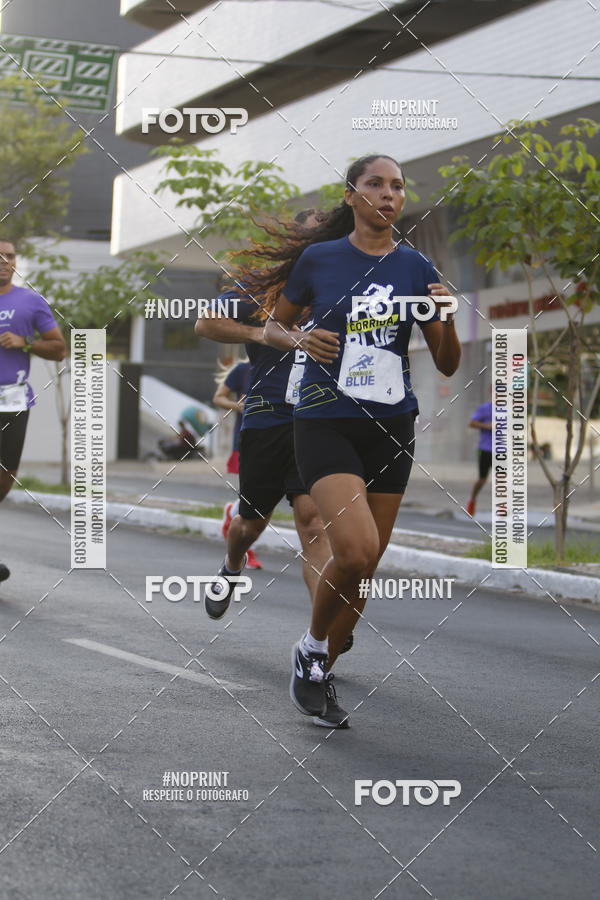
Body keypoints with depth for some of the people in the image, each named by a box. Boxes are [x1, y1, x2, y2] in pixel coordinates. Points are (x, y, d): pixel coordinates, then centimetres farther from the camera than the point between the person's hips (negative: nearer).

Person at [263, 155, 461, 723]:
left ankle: (317, 675, 23)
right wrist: (298, 338, -10)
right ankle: (312, 645, 4)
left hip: (391, 426, 4)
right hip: (326, 422, -4)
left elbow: (448, 366, 7)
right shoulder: (317, 259, -1)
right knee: (356, 548, -23)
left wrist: (446, 318, -13)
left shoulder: (415, 267, 5)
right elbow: (274, 325, 11)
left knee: (365, 565, 5)